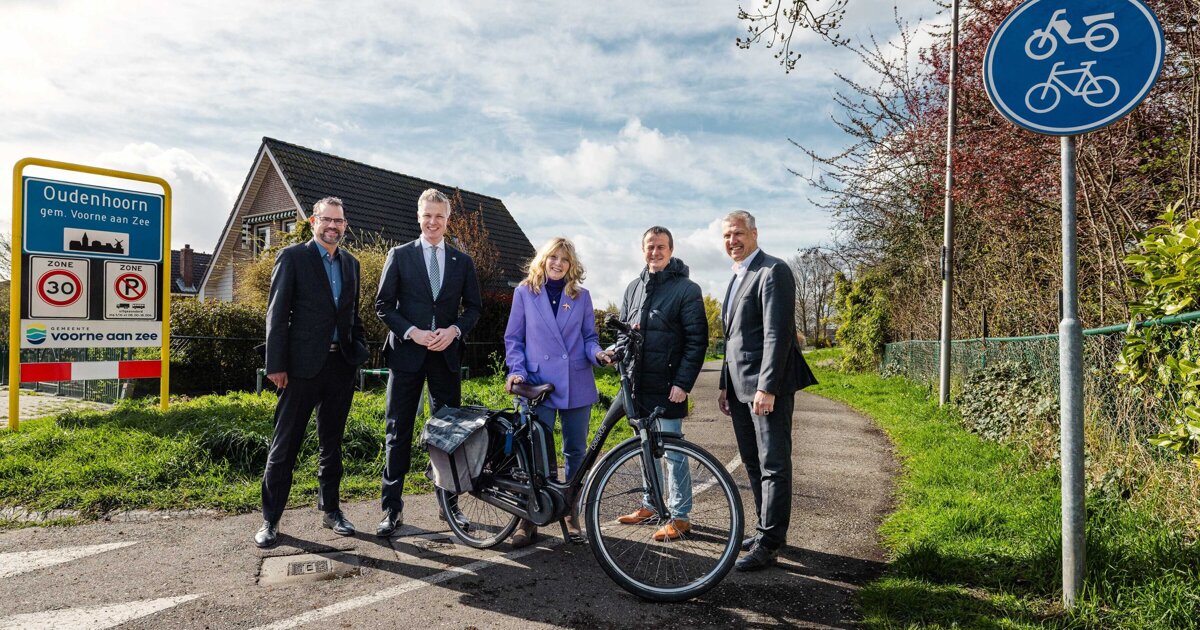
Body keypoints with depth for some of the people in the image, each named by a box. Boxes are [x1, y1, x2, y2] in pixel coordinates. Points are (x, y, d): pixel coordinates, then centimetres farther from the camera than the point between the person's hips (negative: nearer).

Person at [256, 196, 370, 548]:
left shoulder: (350, 264, 14)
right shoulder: (292, 257, -2)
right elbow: (276, 314, -6)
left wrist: (359, 349, 7)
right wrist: (276, 365, -11)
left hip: (341, 364, 5)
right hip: (304, 364, -5)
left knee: (331, 442, 14)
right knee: (285, 444, 2)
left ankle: (330, 509, 26)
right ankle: (270, 519, 13)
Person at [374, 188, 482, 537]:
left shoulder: (462, 261, 10)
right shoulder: (400, 256, 4)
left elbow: (473, 307, 10)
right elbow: (383, 305, 1)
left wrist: (455, 329, -9)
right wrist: (413, 333, -13)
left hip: (446, 353, 2)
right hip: (407, 352, -2)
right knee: (399, 430, 2)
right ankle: (392, 508, 11)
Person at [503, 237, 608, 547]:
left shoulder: (581, 296, 8)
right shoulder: (525, 292, 4)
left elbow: (590, 337, 11)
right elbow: (513, 338, 6)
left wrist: (598, 354, -10)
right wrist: (517, 370, -8)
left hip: (577, 384, 2)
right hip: (538, 384, -2)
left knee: (575, 451, 9)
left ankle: (571, 513, 24)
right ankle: (528, 518, 9)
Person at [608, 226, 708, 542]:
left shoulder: (687, 289, -5)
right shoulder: (633, 288, 13)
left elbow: (697, 340, -9)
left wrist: (683, 383, -15)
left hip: (667, 386, -6)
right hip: (637, 383, 6)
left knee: (673, 452, 1)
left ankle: (680, 516, 11)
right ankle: (650, 505, 30)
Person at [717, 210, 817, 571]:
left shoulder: (773, 271, -11)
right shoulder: (736, 279, 19)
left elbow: (778, 333, -18)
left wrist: (767, 387, -23)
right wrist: (726, 386, 19)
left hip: (766, 388, -9)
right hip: (740, 388, 10)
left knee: (773, 466, -2)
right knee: (753, 464, 15)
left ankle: (769, 544, 5)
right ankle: (768, 530, 27)